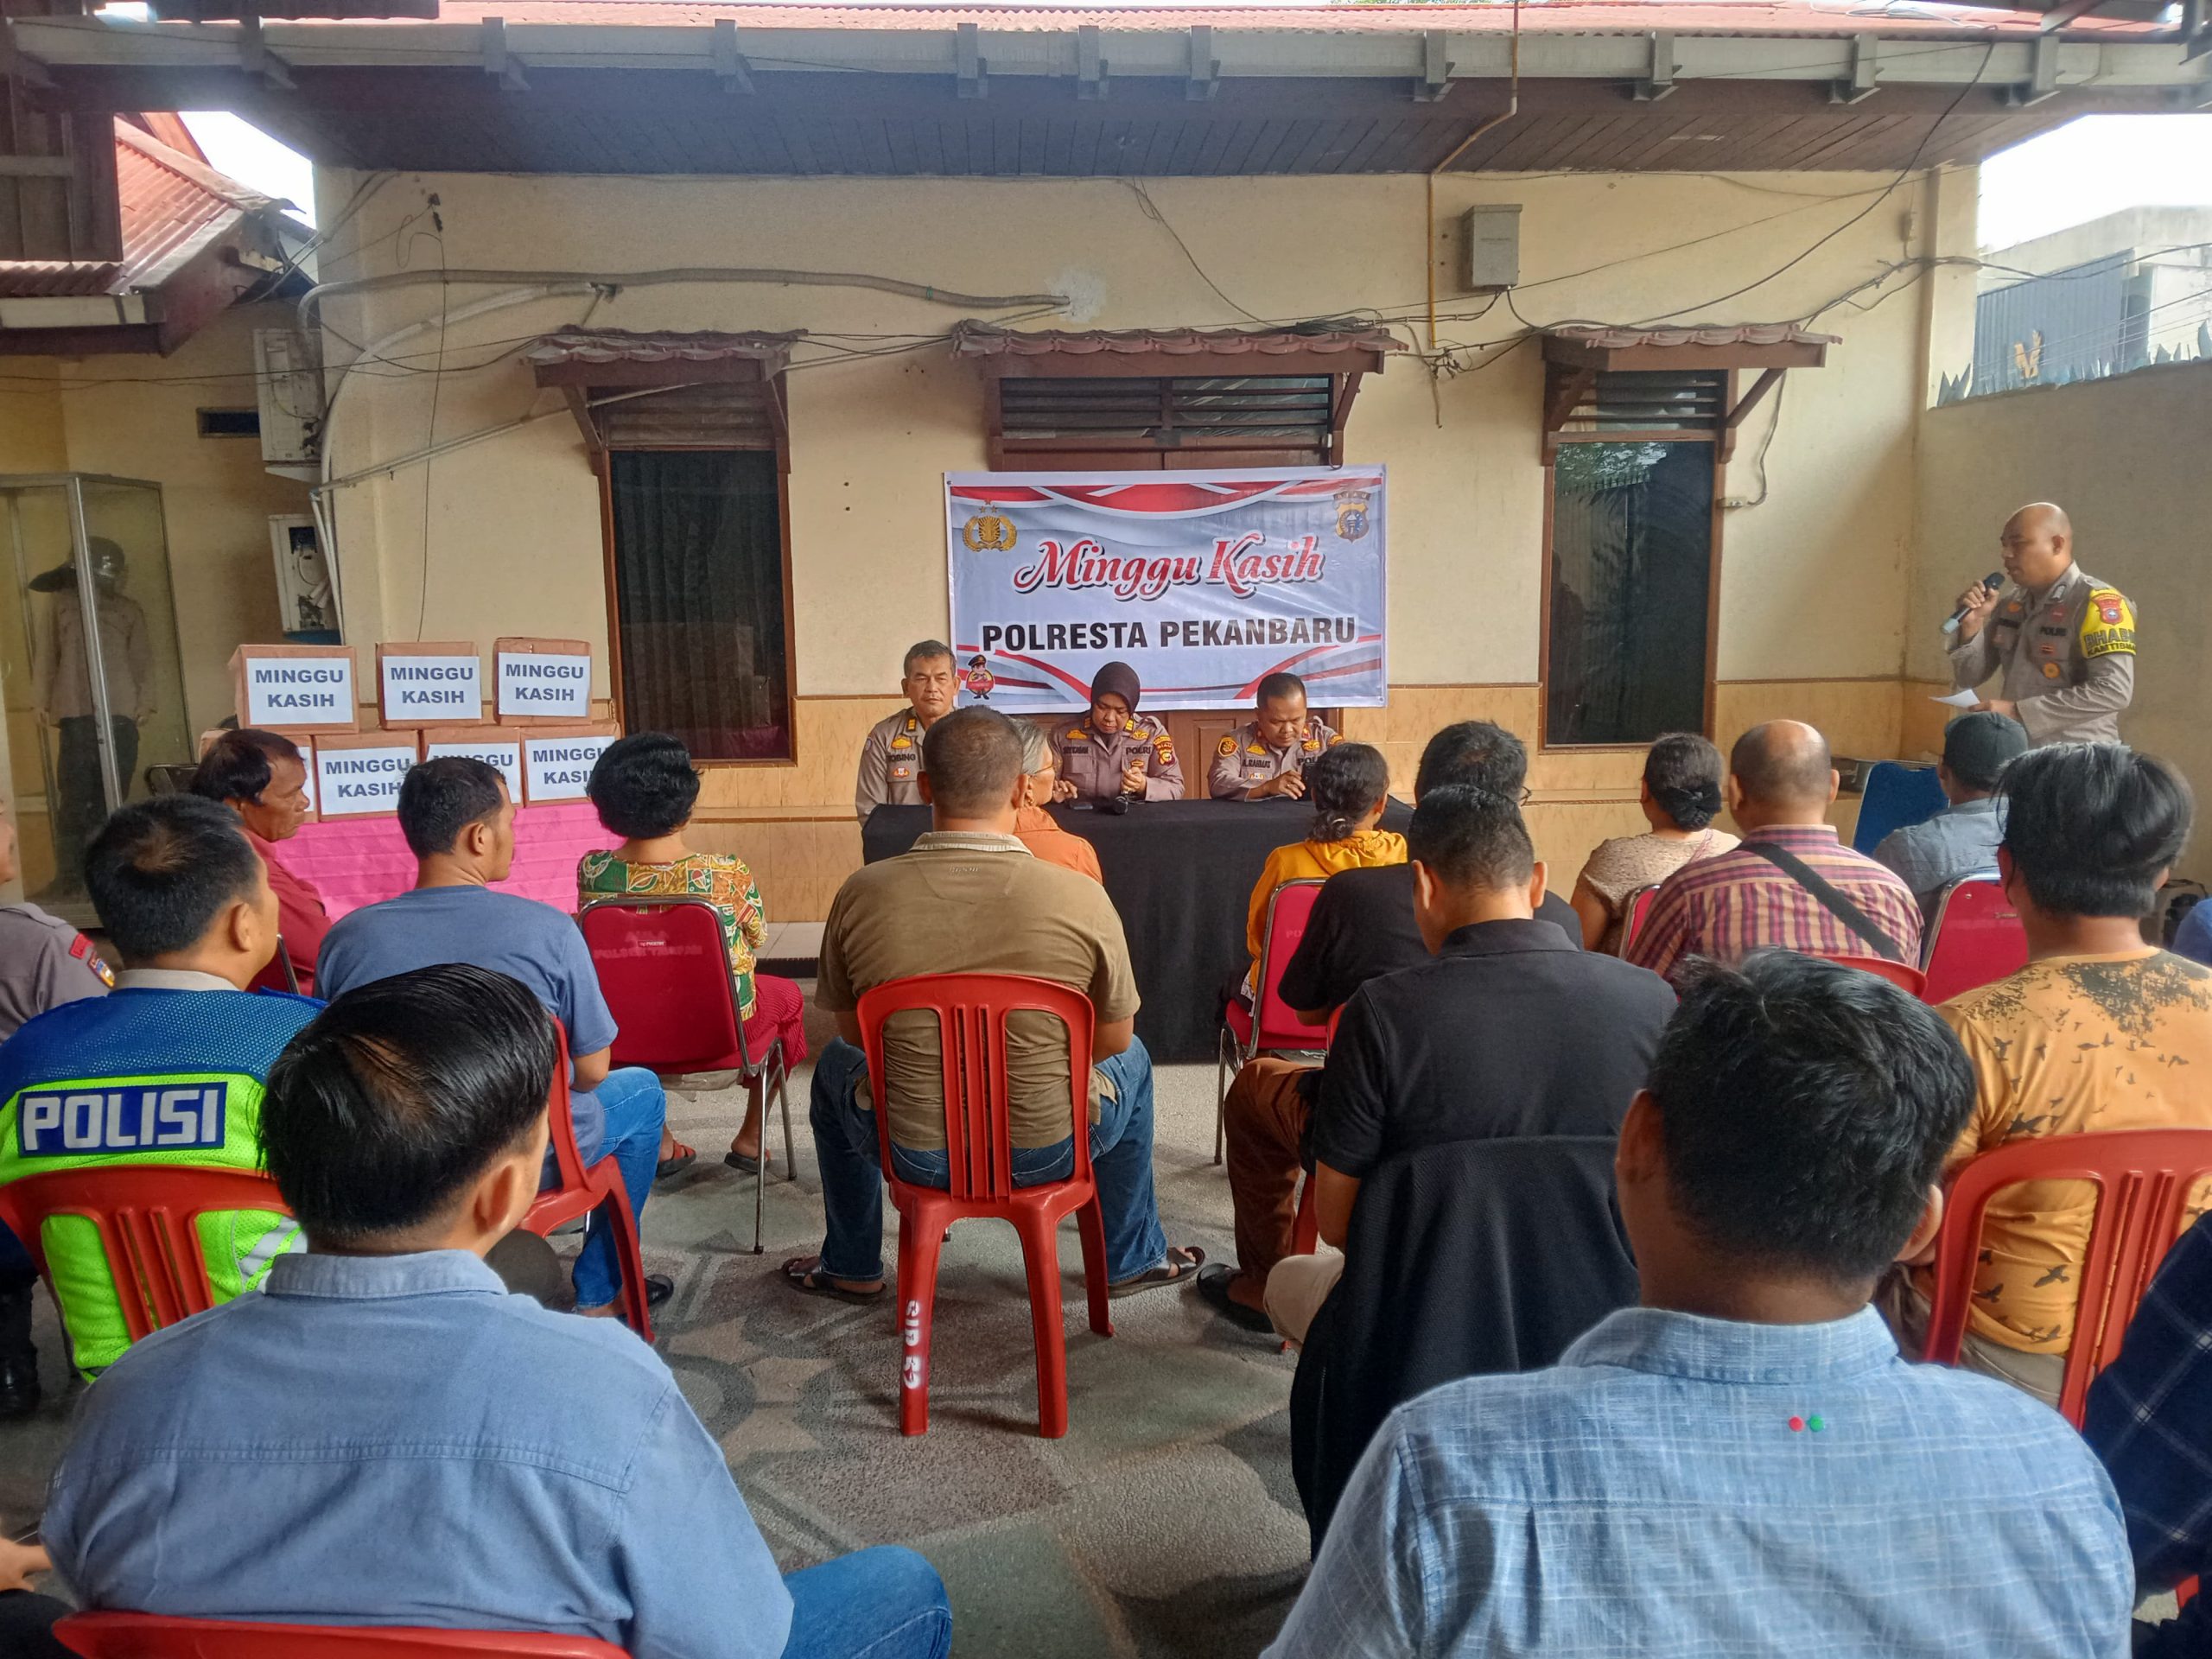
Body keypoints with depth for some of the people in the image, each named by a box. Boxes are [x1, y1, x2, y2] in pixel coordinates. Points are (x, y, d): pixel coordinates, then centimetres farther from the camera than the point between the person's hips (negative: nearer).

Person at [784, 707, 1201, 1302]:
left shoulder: (862, 893, -15)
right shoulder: (1083, 899, -19)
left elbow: (854, 1034, 1)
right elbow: (1113, 1040, -4)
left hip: (913, 1154, 1)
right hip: (1048, 1152, -1)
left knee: (835, 1068, 34)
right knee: (1131, 1063, 32)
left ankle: (851, 1267, 47)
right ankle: (1131, 1259, 42)